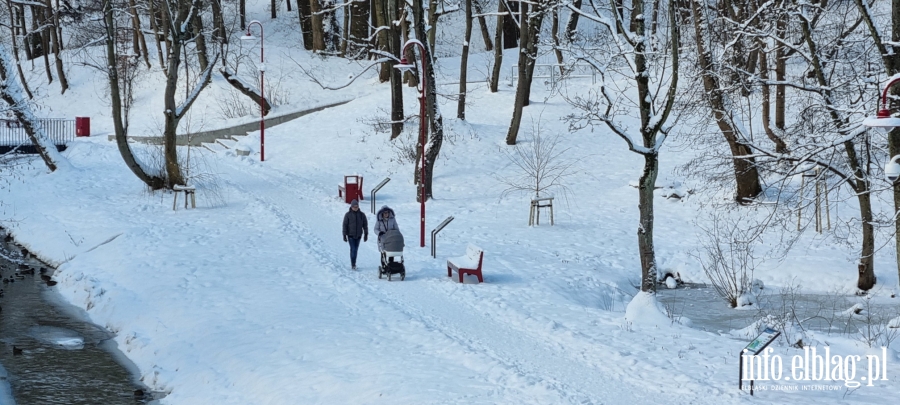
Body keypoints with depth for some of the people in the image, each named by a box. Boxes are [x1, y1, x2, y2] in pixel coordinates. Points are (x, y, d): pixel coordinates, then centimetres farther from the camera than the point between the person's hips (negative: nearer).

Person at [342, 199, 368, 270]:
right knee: (353, 249, -11)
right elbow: (345, 225, -2)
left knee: (356, 250, 9)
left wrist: (366, 234, 4)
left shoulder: (361, 215, 2)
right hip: (351, 235, -3)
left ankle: (353, 263, 20)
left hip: (358, 235, 3)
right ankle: (353, 264, -9)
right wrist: (344, 235, -5)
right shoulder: (348, 215, -4)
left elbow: (365, 225, 7)